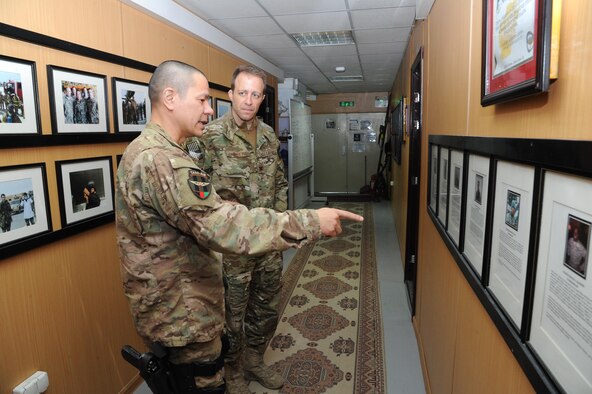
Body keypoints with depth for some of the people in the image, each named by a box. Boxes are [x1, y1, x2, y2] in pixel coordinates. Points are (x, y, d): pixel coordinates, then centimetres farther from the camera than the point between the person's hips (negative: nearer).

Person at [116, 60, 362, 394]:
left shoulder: (148, 150, 9)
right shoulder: (159, 159, -28)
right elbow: (226, 226, -35)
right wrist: (311, 222, -29)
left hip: (176, 304, 10)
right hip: (182, 316, -10)